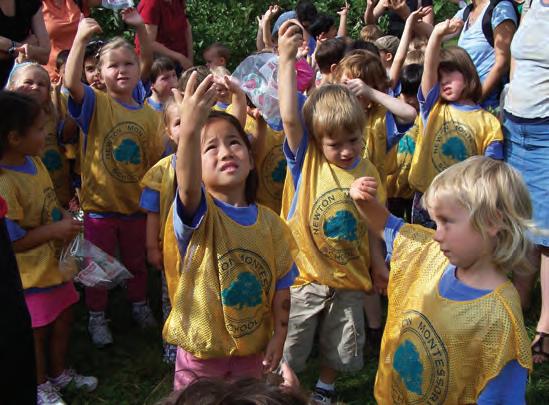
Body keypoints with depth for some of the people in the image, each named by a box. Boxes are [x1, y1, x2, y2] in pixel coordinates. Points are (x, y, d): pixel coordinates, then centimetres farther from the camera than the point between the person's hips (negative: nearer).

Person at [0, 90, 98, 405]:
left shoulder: (35, 161, -2)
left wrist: (65, 217, -3)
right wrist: (54, 230, -30)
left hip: (56, 262, 8)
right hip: (31, 274, -8)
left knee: (63, 318, 23)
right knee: (38, 331, 12)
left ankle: (59, 373, 47)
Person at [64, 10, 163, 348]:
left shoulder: (149, 114, -1)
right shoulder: (96, 104, -11)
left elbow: (156, 160, 6)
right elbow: (71, 82, -31)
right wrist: (81, 39, -35)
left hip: (136, 205, 3)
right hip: (99, 205, -3)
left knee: (136, 262, 22)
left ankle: (140, 305, 44)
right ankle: (97, 317, 31)